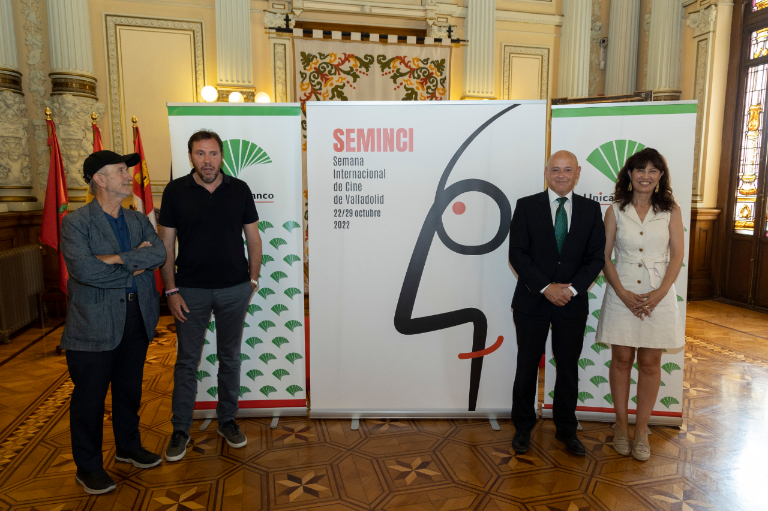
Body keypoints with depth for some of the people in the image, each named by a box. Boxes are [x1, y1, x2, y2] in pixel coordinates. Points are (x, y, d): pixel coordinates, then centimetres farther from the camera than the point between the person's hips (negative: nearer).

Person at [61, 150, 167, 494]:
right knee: (90, 398, 8)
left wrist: (116, 258, -19)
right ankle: (88, 466, 26)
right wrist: (134, 268, -13)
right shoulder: (75, 223, -7)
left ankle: (128, 448, 38)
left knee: (130, 390, 19)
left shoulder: (139, 220, 10)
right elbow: (83, 269, -22)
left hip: (137, 320, 5)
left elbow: (160, 253, -8)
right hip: (94, 325, -5)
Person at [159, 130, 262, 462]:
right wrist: (171, 290, -6)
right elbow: (166, 244, -1)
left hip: (234, 289, 1)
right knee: (187, 361, 7)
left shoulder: (239, 189, 2)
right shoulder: (175, 191, -1)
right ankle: (180, 430, 22)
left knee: (230, 357, 12)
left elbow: (253, 238, 6)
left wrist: (253, 279, 0)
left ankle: (227, 420, 29)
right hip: (191, 290, -1)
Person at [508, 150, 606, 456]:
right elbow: (517, 254, -7)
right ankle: (523, 428, 27)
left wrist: (572, 288, -14)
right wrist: (546, 287, -16)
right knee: (527, 367, 9)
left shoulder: (591, 210, 4)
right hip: (532, 301, -1)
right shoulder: (526, 206, -2)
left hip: (573, 303, 2)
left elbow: (597, 257, 0)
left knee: (569, 368, 13)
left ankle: (566, 430, 31)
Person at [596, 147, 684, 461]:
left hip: (658, 295, 1)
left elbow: (677, 256, 0)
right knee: (621, 359, 5)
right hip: (622, 293, 0)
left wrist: (660, 292, -12)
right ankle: (621, 426, 20)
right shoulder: (615, 211, 2)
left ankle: (641, 431, 18)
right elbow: (604, 256, -1)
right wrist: (623, 293, -11)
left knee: (650, 363, 5)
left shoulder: (671, 211, 3)